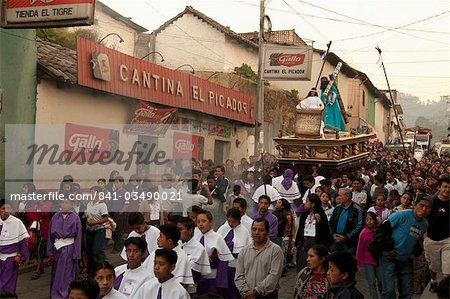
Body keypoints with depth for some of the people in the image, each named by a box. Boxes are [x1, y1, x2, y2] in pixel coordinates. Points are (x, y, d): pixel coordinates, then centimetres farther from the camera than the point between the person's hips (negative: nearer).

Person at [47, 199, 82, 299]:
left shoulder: (75, 218, -4)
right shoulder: (55, 217, 3)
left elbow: (78, 237, -3)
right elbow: (50, 235, 6)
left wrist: (76, 255, -6)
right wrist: (50, 253, 2)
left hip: (69, 249, -3)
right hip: (57, 248, 3)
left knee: (66, 275, 2)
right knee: (56, 274, 12)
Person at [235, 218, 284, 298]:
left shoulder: (275, 250, -5)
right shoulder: (244, 251, 9)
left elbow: (274, 276, -13)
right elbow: (239, 276, 7)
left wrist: (256, 291, -15)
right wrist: (246, 292, -8)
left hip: (268, 295, -3)